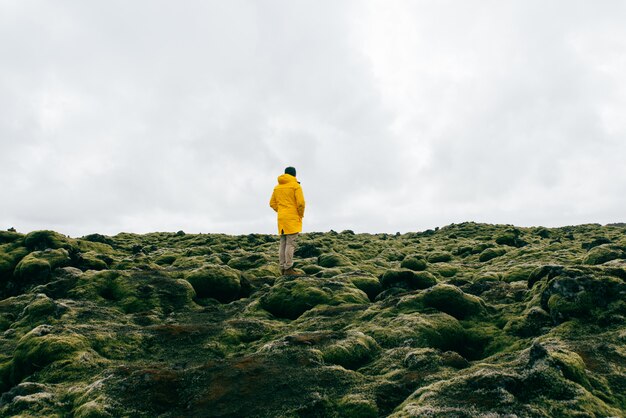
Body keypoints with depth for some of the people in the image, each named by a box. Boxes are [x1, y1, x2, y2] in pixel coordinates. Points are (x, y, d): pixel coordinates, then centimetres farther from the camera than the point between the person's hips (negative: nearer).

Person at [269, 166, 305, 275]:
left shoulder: (277, 187, 14)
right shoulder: (295, 185, -5)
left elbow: (272, 203, 14)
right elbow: (300, 202, -13)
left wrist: (281, 211, 14)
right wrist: (301, 214, 1)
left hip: (281, 219, 6)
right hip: (293, 218, -6)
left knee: (283, 243, 9)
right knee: (290, 243, -7)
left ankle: (282, 268, 10)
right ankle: (288, 268, -9)